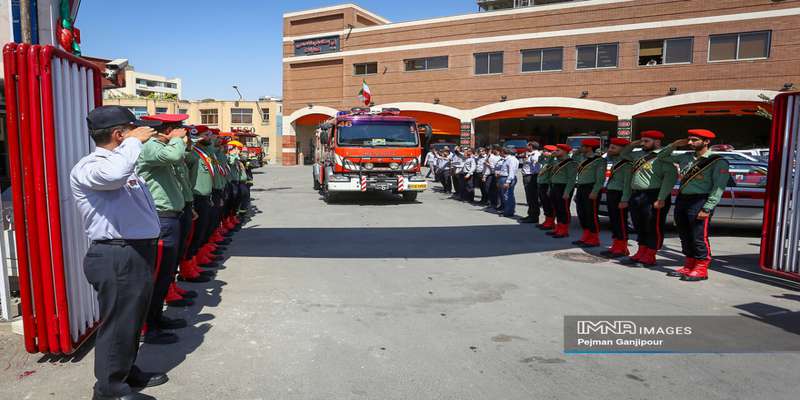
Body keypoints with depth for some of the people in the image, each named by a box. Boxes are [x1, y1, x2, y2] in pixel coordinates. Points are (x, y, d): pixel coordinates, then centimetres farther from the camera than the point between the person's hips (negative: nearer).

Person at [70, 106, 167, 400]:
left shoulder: (122, 163, 18)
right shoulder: (88, 167, -15)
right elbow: (114, 174, -40)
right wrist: (134, 141, -26)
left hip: (138, 253, 10)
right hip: (115, 258, -10)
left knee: (133, 318, 20)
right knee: (117, 322, 0)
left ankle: (128, 371, 36)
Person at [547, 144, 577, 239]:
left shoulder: (571, 163, -11)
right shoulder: (556, 162, 16)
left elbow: (571, 179, -17)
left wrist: (567, 192, -21)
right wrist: (550, 189, 19)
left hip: (563, 188, -9)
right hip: (554, 188, 9)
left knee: (564, 210, -4)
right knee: (557, 209, 12)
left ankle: (564, 231, 2)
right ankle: (558, 229, 21)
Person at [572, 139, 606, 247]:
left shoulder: (599, 160, -8)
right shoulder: (584, 160, 19)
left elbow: (600, 178, -15)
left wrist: (594, 192, -22)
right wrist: (577, 192, 19)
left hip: (591, 190, -9)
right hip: (581, 189, 9)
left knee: (591, 215, -6)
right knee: (582, 214, 10)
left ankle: (594, 239, 0)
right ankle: (586, 237, 19)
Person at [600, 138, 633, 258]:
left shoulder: (627, 163, -14)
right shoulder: (615, 161, 13)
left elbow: (627, 183, -18)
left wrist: (624, 200, -21)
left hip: (619, 195, -9)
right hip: (610, 194, 9)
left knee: (620, 222, -2)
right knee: (613, 221, 13)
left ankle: (622, 249, 5)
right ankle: (616, 246, 21)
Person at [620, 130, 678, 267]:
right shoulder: (640, 155, 17)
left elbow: (670, 177, -17)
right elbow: (624, 154, 36)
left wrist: (661, 199, -23)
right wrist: (634, 143, 17)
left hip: (653, 197, -8)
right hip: (636, 196, 9)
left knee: (653, 228, 0)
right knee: (640, 227, 15)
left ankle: (649, 258, 6)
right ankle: (641, 254, 25)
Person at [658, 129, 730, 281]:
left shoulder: (718, 162, -5)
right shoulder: (686, 157, 14)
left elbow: (718, 187, -12)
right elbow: (662, 157, 26)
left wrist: (707, 208, -20)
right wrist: (675, 145, 10)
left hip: (699, 202, -7)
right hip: (681, 200, 7)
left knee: (699, 237, -5)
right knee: (685, 236, 11)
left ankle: (701, 270, 3)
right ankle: (689, 266, 20)